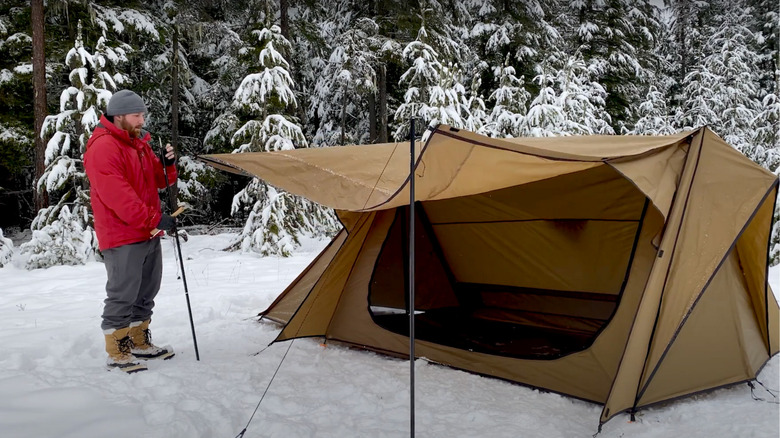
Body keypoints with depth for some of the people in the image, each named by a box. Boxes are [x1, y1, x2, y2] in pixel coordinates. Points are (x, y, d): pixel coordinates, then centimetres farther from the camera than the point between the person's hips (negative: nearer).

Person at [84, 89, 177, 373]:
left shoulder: (139, 144, 15)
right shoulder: (103, 148, -15)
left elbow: (158, 181, 17)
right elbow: (117, 195, -24)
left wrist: (168, 165, -5)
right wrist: (154, 219, -25)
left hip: (149, 235, 10)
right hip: (122, 238, -9)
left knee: (146, 292, 16)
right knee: (123, 294, -4)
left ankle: (140, 343, 29)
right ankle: (117, 354, 8)